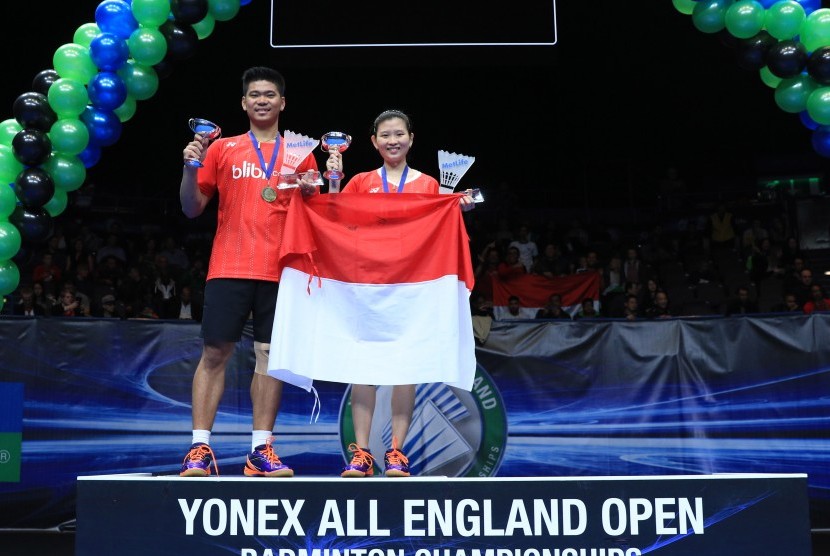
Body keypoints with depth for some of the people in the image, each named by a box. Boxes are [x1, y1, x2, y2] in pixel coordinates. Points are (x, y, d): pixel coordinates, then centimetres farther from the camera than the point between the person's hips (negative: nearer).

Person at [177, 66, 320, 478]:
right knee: (215, 353, -2)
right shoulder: (222, 149, 11)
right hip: (229, 267, -1)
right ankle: (200, 448, 4)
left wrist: (309, 191, -7)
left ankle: (261, 450, 7)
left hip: (279, 270, 1)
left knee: (271, 355, 1)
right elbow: (192, 209, 10)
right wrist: (190, 168, -5)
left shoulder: (300, 154, 13)